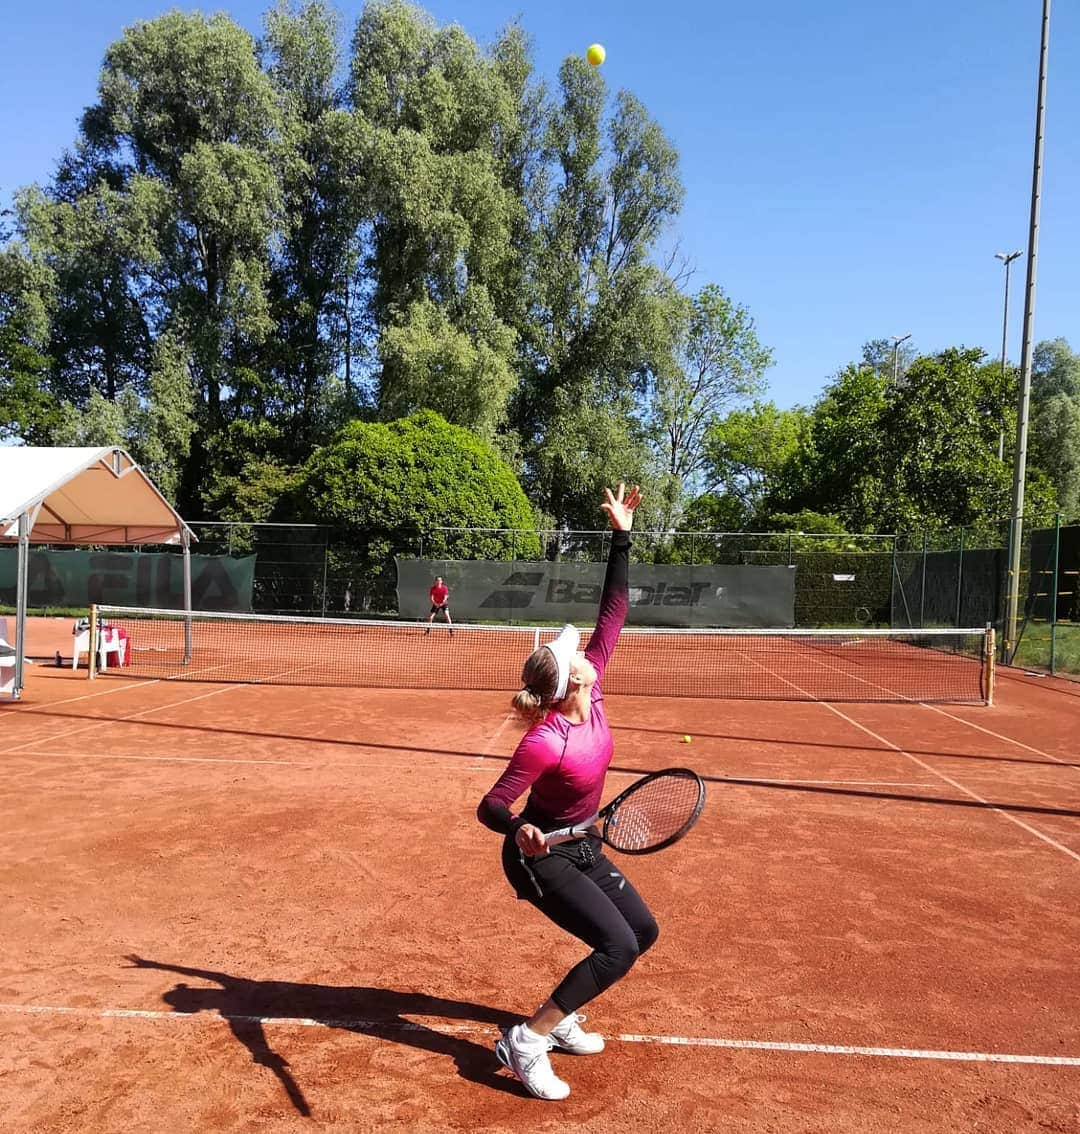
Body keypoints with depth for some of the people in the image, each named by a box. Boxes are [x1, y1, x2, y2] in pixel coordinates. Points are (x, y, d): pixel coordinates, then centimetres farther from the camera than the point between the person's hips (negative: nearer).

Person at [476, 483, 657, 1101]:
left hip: (582, 846, 8)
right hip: (542, 857, -8)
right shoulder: (545, 743, -32)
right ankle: (526, 1042, -1)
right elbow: (491, 806, -25)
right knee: (618, 947, -15)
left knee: (643, 930, 12)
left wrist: (622, 537, -12)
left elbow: (613, 613, -10)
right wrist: (520, 831, -48)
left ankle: (562, 1018, 27)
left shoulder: (591, 698, -13)